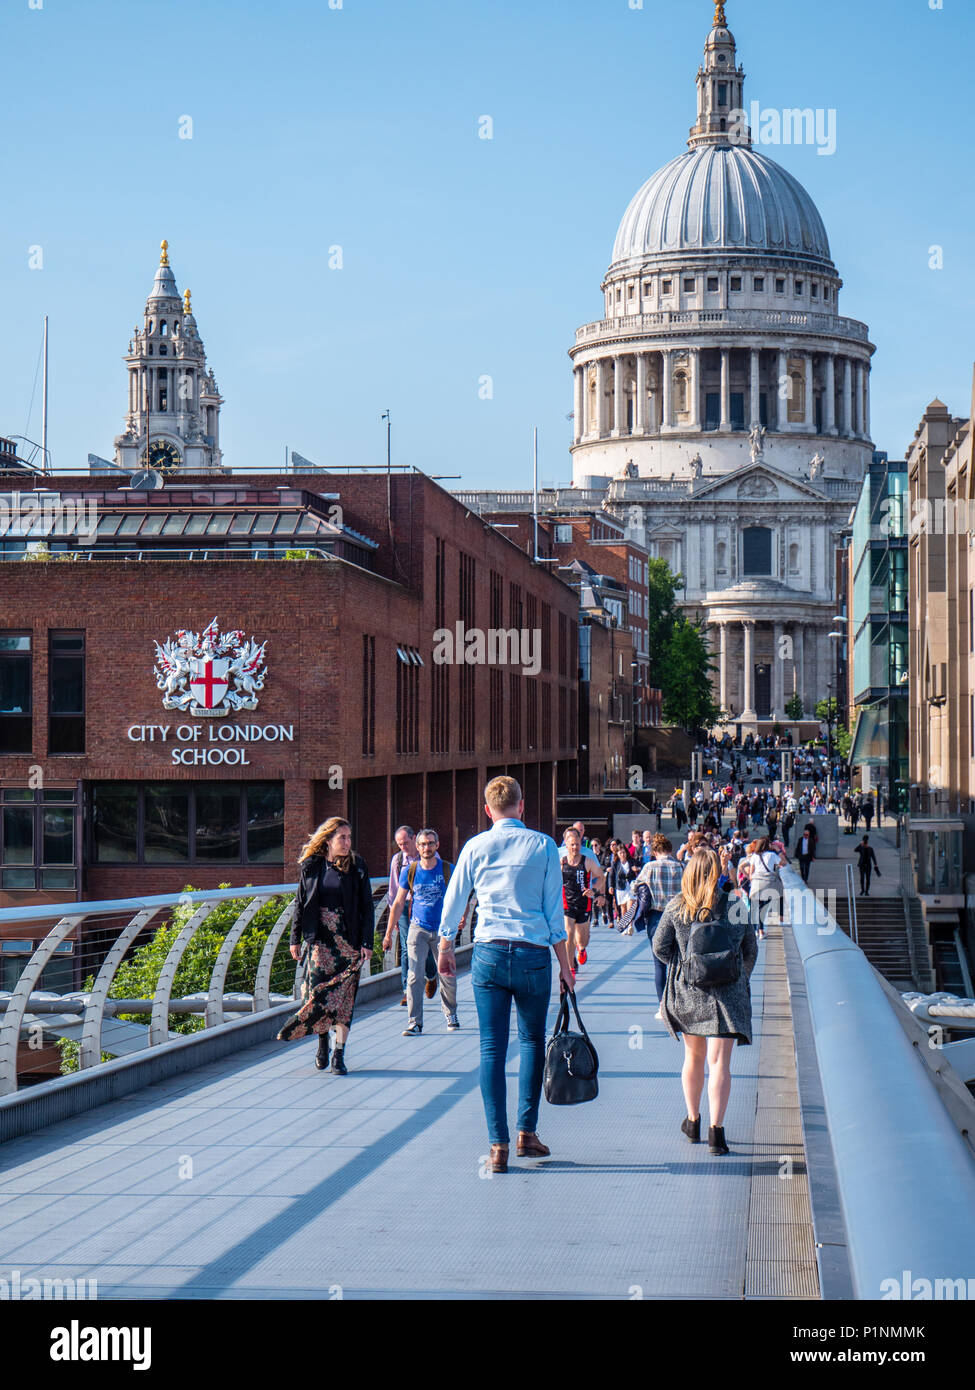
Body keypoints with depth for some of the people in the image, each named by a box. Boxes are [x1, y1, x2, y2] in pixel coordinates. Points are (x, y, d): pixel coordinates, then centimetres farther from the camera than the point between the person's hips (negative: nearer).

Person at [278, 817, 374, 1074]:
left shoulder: (356, 866, 1)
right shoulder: (311, 866, 3)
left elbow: (367, 906, 1)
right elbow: (300, 903, 9)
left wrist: (367, 942, -5)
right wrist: (295, 938, 6)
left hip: (348, 941, 0)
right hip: (320, 939, 1)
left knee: (344, 995, -3)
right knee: (318, 991, -3)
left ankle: (339, 1054, 1)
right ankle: (322, 1042, 21)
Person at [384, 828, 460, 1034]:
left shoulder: (448, 870, -1)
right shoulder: (409, 871, 2)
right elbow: (398, 903, 8)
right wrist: (388, 933, 8)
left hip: (443, 930, 0)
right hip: (418, 929, 0)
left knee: (447, 977, 5)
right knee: (414, 976, -9)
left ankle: (450, 1014, 28)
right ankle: (415, 1022, -7)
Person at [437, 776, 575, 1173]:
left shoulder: (476, 847, 3)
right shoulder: (543, 846, 0)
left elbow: (452, 902, 10)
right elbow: (554, 911, 1)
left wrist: (445, 946, 26)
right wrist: (565, 965, 7)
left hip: (489, 953, 0)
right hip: (534, 954, 0)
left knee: (492, 1048, 2)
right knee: (532, 1040, 16)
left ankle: (498, 1144, -1)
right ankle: (527, 1132, 12)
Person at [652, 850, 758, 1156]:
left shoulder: (676, 907, -2)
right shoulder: (735, 906, -3)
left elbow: (659, 946, 0)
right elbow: (751, 950, 5)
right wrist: (740, 979, 21)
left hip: (686, 992, 2)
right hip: (725, 993, -2)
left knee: (693, 1056, 19)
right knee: (719, 1062, -4)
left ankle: (693, 1121, 29)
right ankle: (716, 1129, -14)